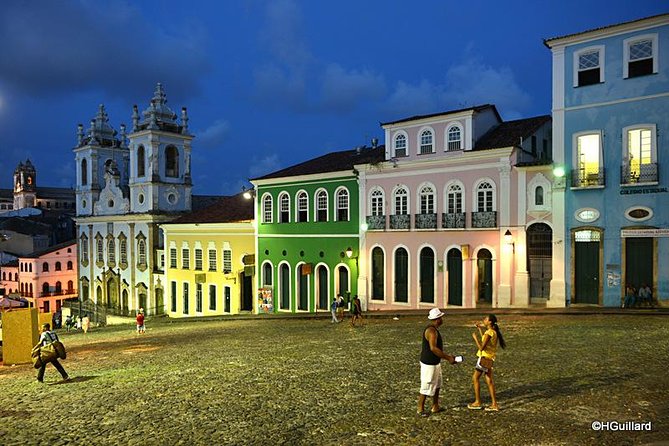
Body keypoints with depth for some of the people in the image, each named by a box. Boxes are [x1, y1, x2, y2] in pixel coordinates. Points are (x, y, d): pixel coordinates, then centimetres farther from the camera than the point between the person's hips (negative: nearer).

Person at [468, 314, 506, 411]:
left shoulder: (489, 332, -20)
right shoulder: (494, 332, 8)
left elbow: (481, 347, -23)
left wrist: (475, 337, -11)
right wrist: (480, 328, 21)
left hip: (484, 357, -9)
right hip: (489, 358, 9)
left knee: (475, 378, 2)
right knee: (489, 381, 12)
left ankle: (477, 402, 8)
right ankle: (494, 404, 16)